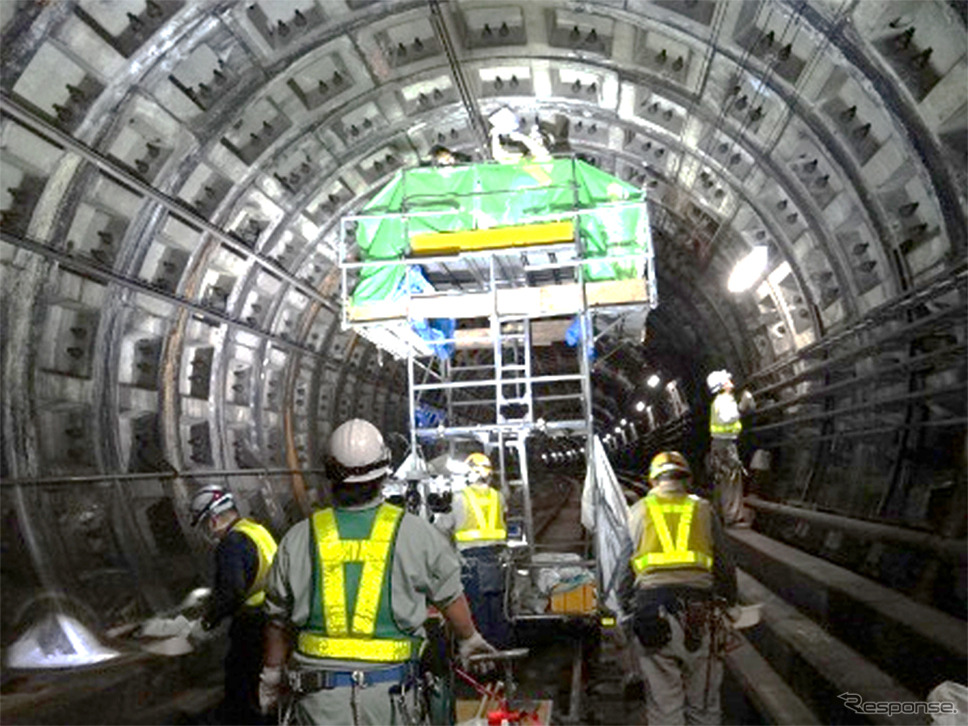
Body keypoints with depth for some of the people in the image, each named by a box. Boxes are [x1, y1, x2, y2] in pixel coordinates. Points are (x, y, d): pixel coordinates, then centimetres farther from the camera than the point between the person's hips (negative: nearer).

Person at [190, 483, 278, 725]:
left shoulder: (232, 543, -18)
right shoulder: (259, 531, 10)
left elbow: (232, 591, -26)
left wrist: (211, 617, -9)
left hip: (252, 625, -9)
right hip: (272, 620, 10)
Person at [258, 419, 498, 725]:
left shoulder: (298, 539, -3)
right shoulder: (414, 533, -6)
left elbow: (278, 620, 8)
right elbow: (450, 597, 7)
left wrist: (271, 676, 25)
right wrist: (469, 639, 27)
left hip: (318, 688, 1)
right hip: (387, 686, -1)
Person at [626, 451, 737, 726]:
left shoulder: (638, 511, 13)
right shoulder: (703, 509, 13)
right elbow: (724, 567, 15)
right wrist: (729, 602, 29)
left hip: (652, 606, 0)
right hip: (699, 611, 1)